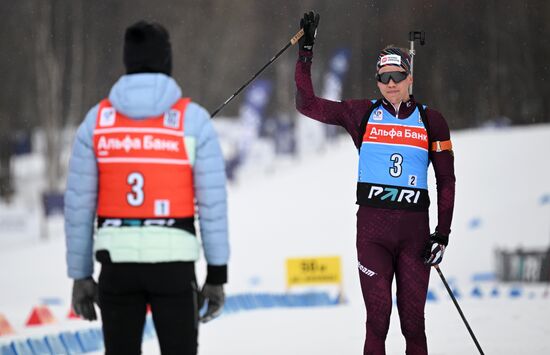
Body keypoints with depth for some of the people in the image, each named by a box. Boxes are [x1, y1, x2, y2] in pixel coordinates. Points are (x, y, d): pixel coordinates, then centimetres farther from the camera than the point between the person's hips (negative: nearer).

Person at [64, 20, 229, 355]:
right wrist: (217, 275, 1)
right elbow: (213, 202, -6)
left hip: (117, 262, 2)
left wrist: (80, 276, 10)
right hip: (173, 262, -2)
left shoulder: (97, 119, 1)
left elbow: (79, 204, 2)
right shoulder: (193, 119, -6)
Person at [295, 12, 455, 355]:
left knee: (413, 322, 2)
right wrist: (306, 50, -1)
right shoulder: (363, 114, 6)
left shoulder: (431, 120, 7)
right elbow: (307, 104, 4)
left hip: (415, 229, 1)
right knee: (378, 319, -6)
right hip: (373, 227, -1)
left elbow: (446, 179, 8)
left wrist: (443, 233, 1)